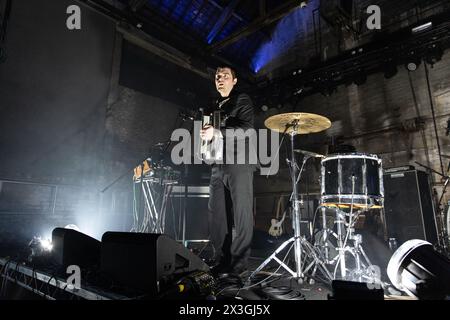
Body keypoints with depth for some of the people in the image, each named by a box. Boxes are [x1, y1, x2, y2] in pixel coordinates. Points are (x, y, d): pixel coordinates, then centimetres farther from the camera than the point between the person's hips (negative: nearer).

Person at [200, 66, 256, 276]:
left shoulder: (243, 101, 6)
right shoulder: (215, 107, 26)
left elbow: (246, 128, -11)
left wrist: (217, 133, -19)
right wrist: (205, 135, 10)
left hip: (239, 164, -7)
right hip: (218, 165, 7)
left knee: (241, 215, -6)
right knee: (216, 215, 4)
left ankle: (239, 263, 0)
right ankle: (221, 261, 12)